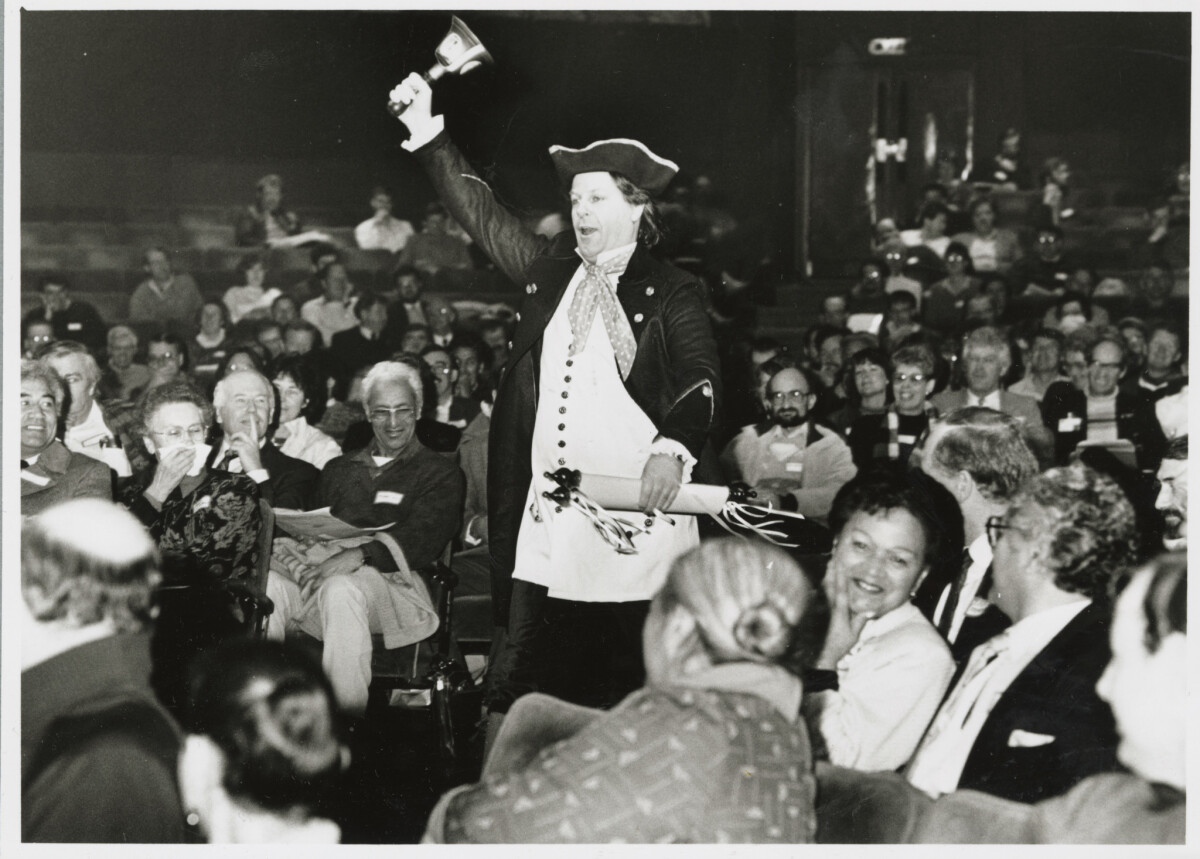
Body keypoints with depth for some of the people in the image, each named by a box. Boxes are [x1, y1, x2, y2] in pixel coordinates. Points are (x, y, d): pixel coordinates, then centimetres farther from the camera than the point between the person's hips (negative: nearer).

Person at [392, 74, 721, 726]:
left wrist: (672, 449, -29)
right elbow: (482, 214, 19)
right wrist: (428, 135, 14)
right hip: (545, 512, 4)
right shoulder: (550, 270, 15)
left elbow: (700, 379, -10)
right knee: (519, 683, 2)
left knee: (623, 681, 2)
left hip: (633, 508, -4)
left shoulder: (669, 292, 1)